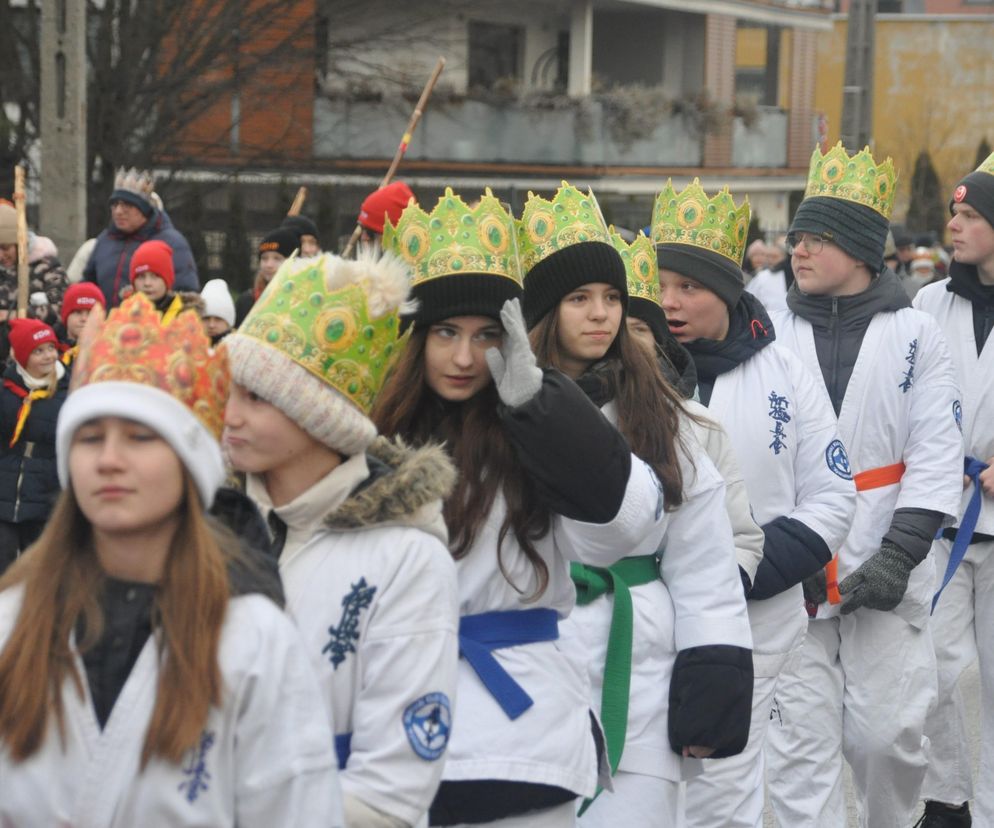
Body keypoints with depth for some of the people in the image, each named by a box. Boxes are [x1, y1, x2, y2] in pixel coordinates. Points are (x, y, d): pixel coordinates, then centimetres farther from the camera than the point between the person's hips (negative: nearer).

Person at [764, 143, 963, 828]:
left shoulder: (914, 335, 2)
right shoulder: (774, 337, 5)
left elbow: (937, 455, -2)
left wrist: (898, 557, -11)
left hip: (884, 575, -1)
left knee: (888, 733, 2)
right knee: (799, 743, -1)